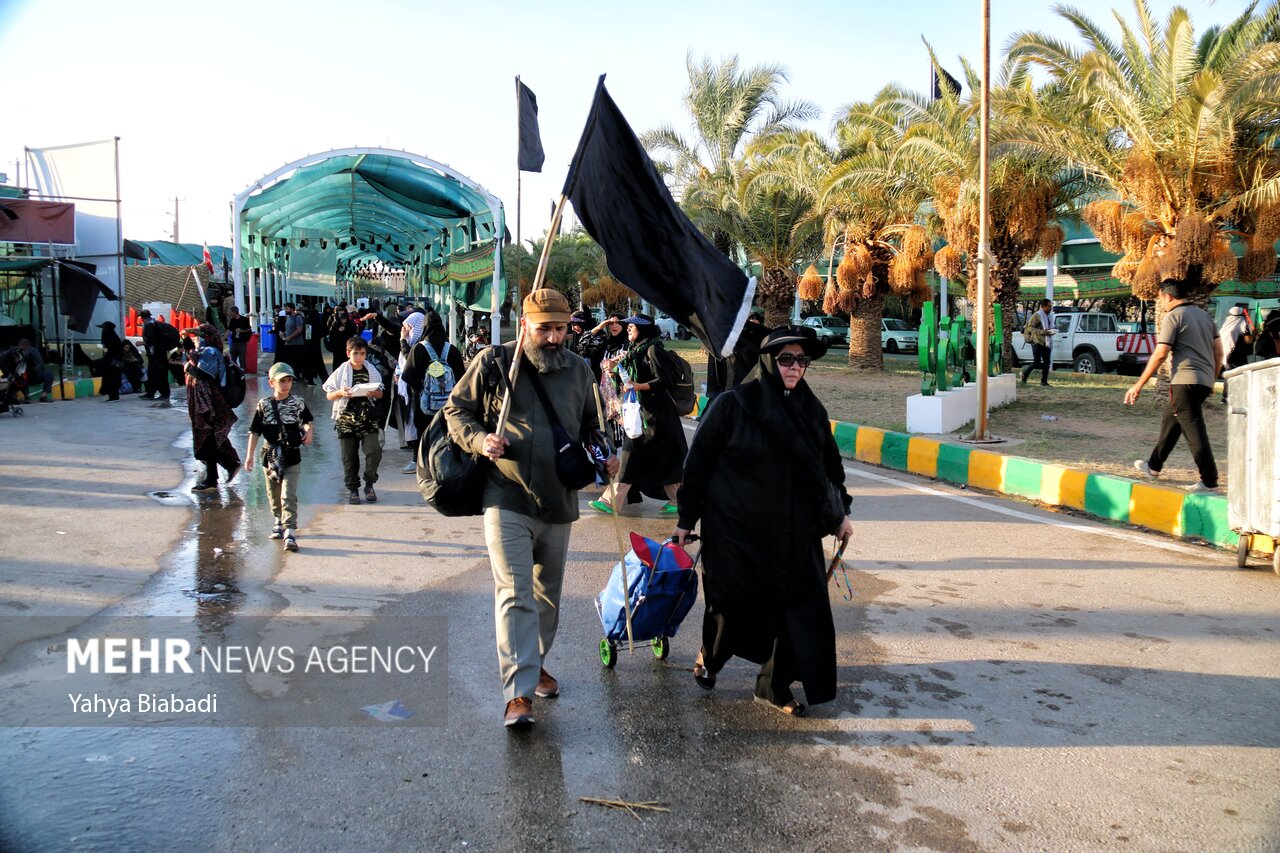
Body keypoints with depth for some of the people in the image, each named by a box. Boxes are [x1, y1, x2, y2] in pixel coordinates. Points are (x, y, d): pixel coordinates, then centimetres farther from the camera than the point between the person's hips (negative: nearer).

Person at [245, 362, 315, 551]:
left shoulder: (298, 403, -1)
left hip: (292, 458, -2)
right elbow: (254, 431, 2)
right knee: (274, 495, 17)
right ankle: (278, 522, 40)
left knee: (289, 496, -11)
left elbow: (309, 420, 14)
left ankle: (289, 532, -14)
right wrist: (249, 455, -1)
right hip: (270, 456, 2)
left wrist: (309, 431, -8)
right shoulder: (264, 405, 0)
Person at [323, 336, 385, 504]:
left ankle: (369, 485, 8)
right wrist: (341, 393, -15)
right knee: (349, 456, 5)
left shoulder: (372, 371, 4)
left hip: (368, 418, 0)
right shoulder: (341, 372, 1)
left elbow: (380, 393, 11)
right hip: (346, 419, 0)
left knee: (374, 451, -11)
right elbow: (329, 395, 5)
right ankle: (352, 488, 19)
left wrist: (373, 393, -11)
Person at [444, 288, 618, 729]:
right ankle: (518, 692, -7)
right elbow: (455, 410, 3)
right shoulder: (494, 362, -5)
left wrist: (601, 456, 1)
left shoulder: (578, 369, 7)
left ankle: (535, 663, 38)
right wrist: (479, 440, -16)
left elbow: (589, 425, 20)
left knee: (547, 592, 17)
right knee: (515, 593, -10)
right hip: (508, 499, -4)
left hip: (559, 502, 5)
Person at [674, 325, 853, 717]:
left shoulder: (812, 410, 6)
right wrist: (686, 519, -3)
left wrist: (841, 512, 16)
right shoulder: (731, 405, -9)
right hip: (737, 530, -4)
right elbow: (698, 462, -5)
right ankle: (709, 659, 37)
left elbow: (830, 463, 17)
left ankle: (774, 685, 19)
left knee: (798, 608, 2)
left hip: (796, 534, 4)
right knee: (733, 603, 8)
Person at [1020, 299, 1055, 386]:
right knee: (1037, 363, -8)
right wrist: (1043, 332, -25)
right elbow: (1030, 328, -17)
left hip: (1047, 342, 8)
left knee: (1047, 362, 3)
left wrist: (1052, 331, 5)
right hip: (1037, 342, -8)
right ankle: (1025, 373, 17)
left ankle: (1044, 381, 9)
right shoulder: (1037, 316, -11)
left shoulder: (1050, 316, 16)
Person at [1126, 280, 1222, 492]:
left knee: (1193, 430, -7)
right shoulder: (1204, 314, 18)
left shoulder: (1173, 316, -7)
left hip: (1186, 381, -9)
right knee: (1169, 420, 21)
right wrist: (1211, 381, 26)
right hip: (1205, 382, 9)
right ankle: (1154, 466, 31)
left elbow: (1160, 354, -14)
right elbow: (1218, 351, 17)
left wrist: (1138, 385, -10)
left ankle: (1209, 480, -8)